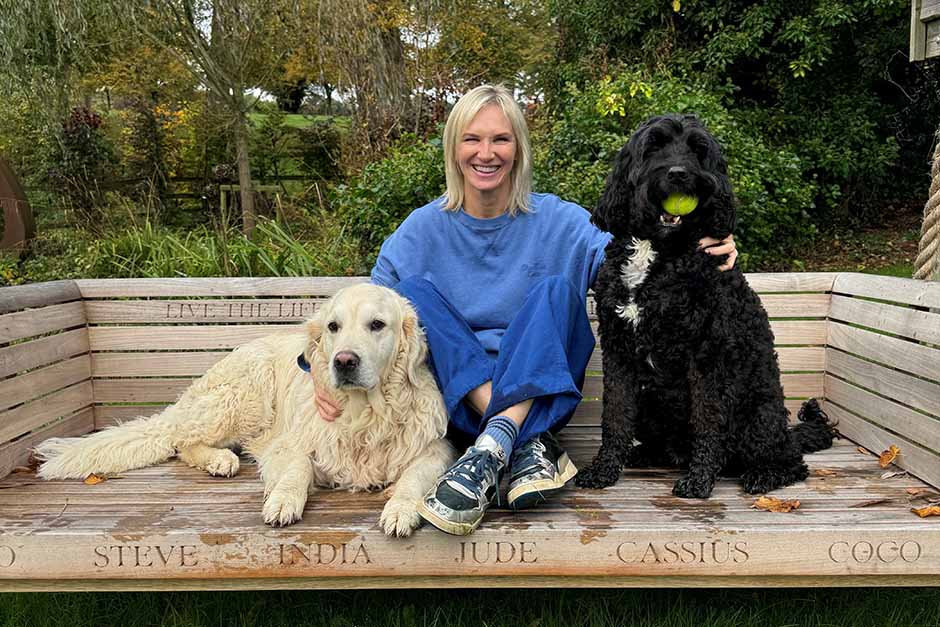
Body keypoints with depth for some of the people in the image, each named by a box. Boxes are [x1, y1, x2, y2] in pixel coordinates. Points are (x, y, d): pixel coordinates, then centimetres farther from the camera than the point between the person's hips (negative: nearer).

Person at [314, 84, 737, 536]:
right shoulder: (424, 228, 2)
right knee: (412, 291, -22)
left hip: (541, 391, -1)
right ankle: (526, 443, -33)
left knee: (554, 289, -24)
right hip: (454, 396, 1)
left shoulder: (558, 221, 0)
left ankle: (492, 446, -37)